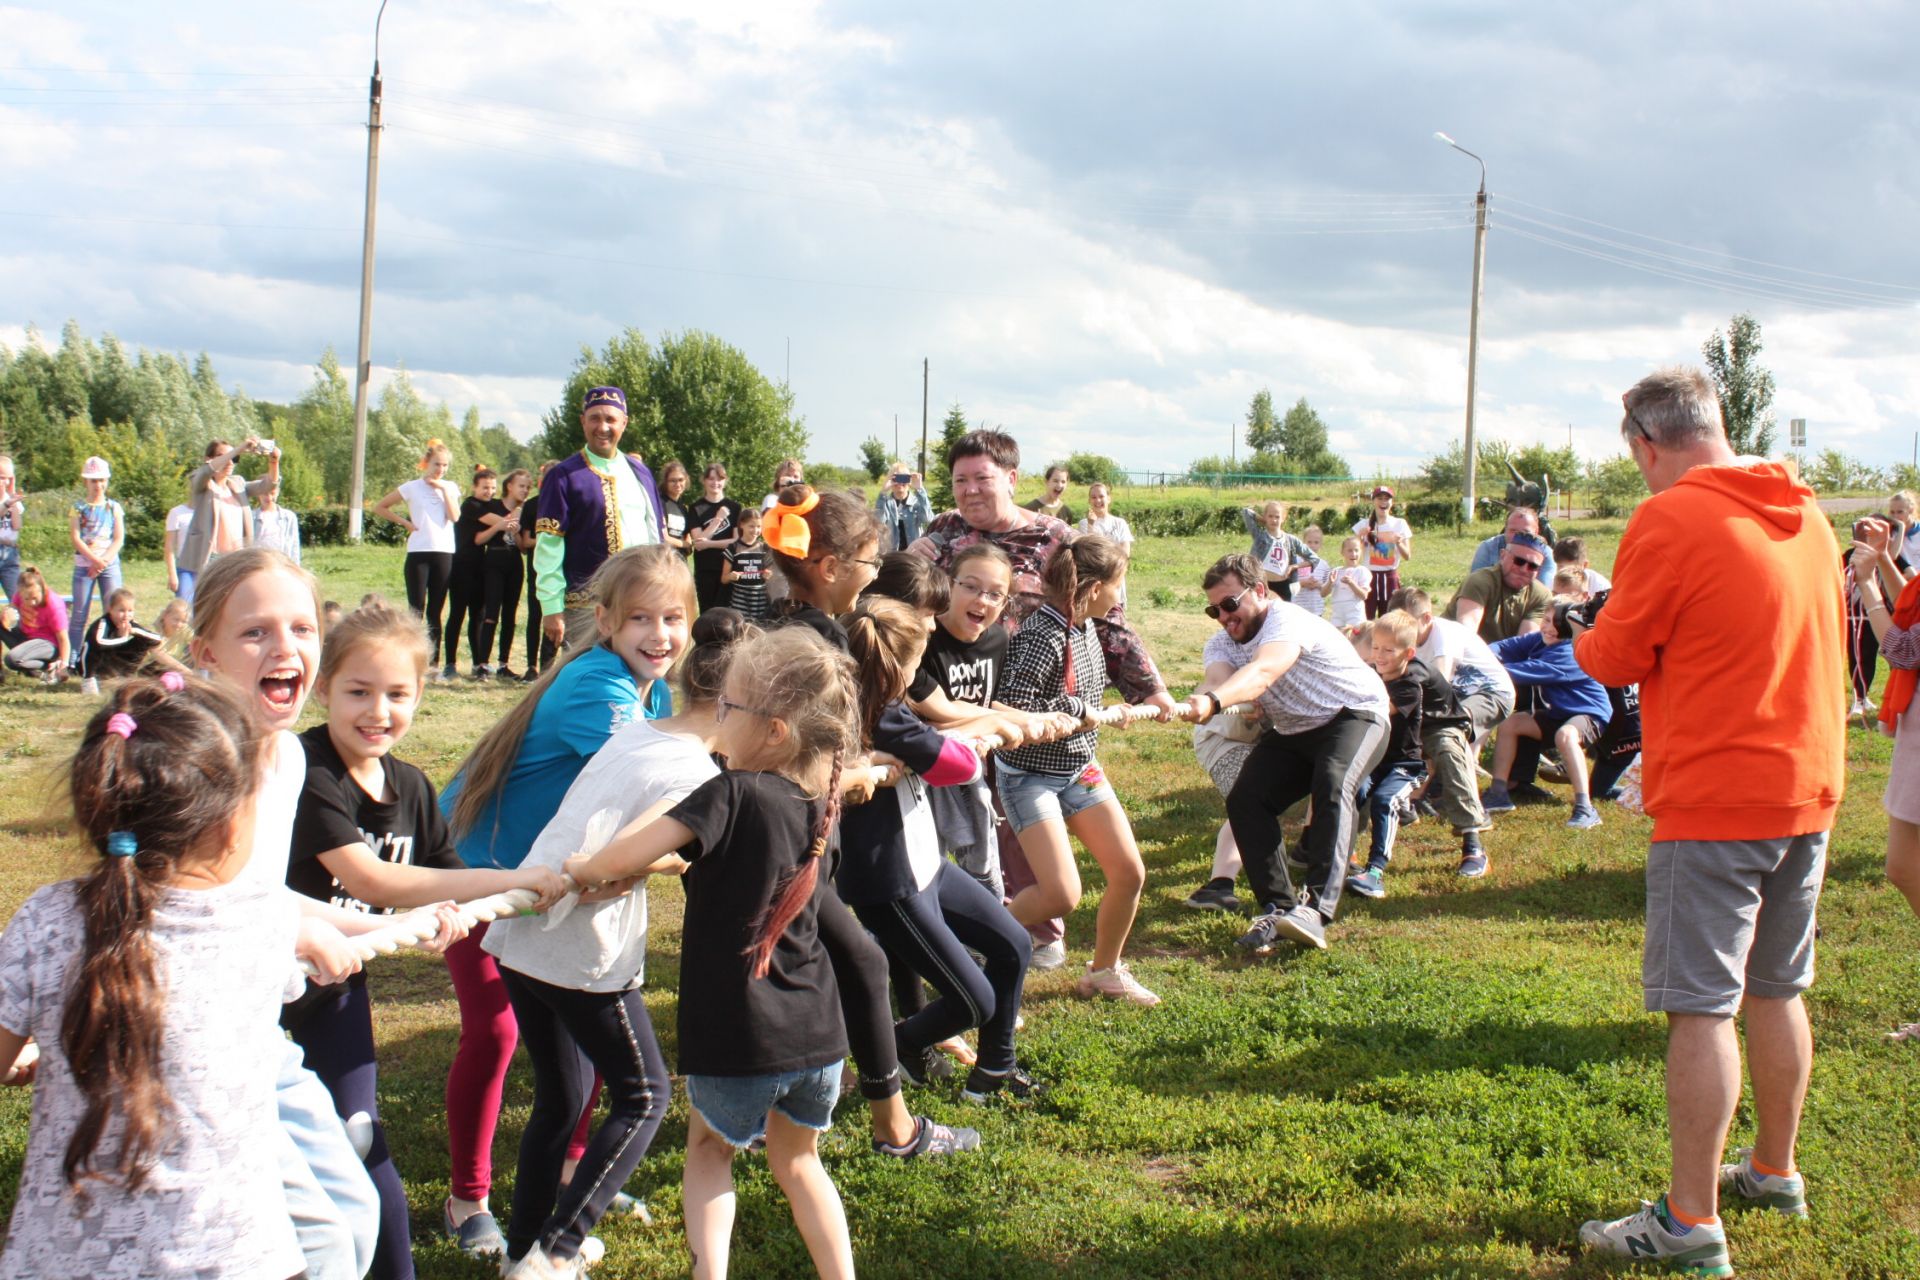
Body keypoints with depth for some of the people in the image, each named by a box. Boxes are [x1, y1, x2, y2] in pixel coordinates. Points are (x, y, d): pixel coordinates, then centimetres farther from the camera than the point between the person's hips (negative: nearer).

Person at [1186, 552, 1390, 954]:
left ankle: (1316, 908, -45)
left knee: (1332, 785, -35)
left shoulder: (1288, 622, -24)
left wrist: (1213, 702, -64)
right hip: (1291, 735, 7)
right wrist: (1199, 700, -49)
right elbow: (1216, 679, -25)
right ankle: (1278, 908, -13)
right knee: (1244, 800, -15)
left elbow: (1262, 672, -46)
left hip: (1356, 715, -7)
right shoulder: (1220, 645, -1)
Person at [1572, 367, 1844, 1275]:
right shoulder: (1805, 515, 9)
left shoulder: (1671, 520, -15)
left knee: (1700, 1006, -4)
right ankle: (1775, 1171, 32)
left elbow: (1616, 659, -8)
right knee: (1776, 990, 19)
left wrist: (1583, 637, 12)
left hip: (1715, 799, -8)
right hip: (1808, 789, 8)